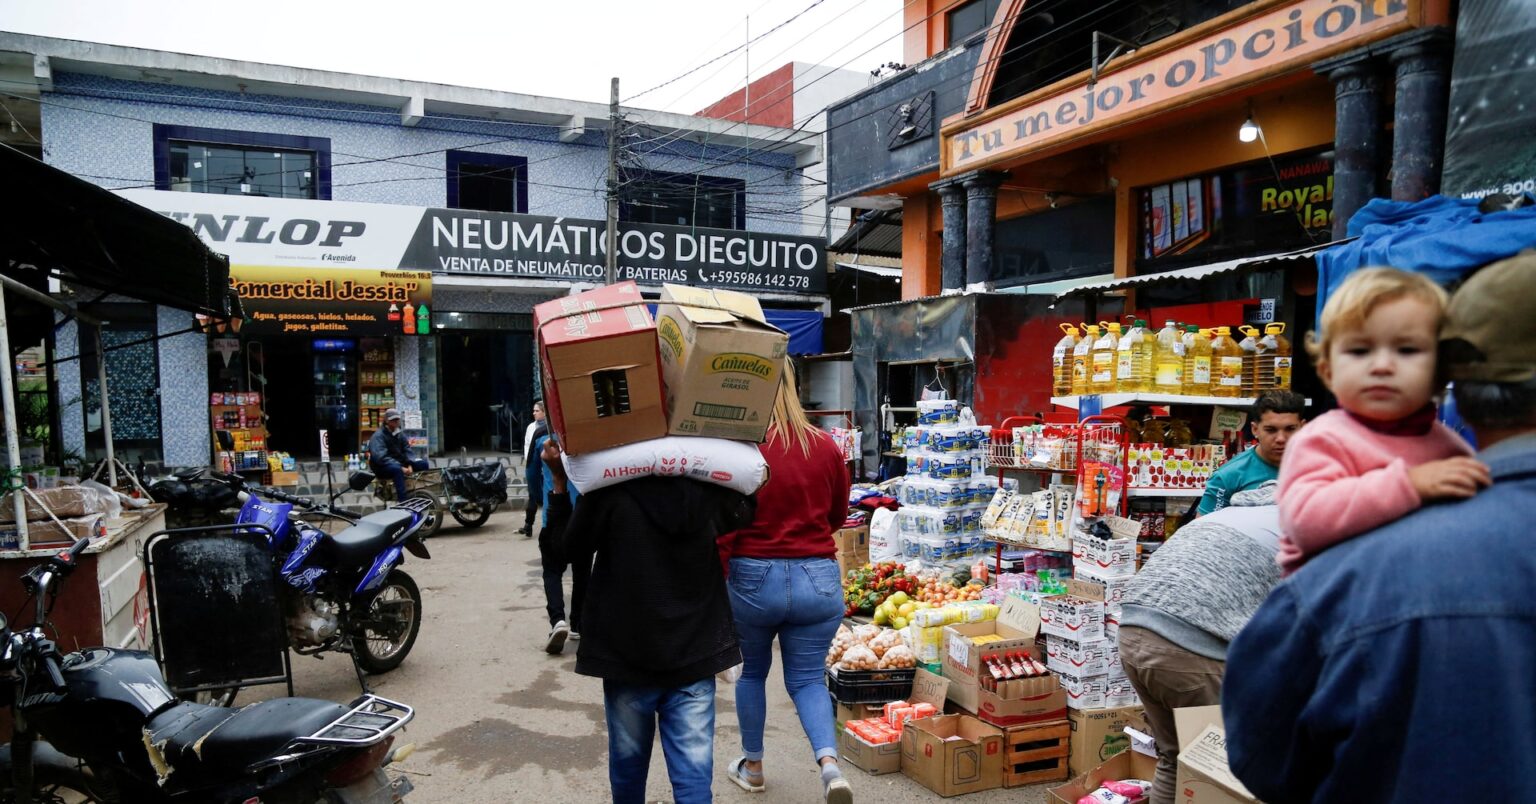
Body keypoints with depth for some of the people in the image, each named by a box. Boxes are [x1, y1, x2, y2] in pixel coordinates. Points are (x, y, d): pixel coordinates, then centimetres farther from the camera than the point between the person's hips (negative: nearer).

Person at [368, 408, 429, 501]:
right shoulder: (378, 436, -14)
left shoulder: (399, 435, 9)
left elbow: (407, 450, 3)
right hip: (383, 467, -7)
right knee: (397, 469, -40)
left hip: (399, 463, 7)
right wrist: (401, 468, -34)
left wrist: (410, 465, -18)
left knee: (424, 463, -9)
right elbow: (380, 457, -27)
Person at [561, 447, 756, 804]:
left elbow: (571, 553, 0)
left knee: (628, 758, 19)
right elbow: (744, 514, 16)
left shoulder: (609, 493, -14)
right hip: (695, 654, 1)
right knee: (693, 769, 3)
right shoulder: (709, 491, -7)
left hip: (626, 653, -1)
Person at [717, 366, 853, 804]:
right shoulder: (825, 446, -3)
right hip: (818, 579, 2)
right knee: (807, 679, 15)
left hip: (753, 577, -2)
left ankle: (752, 767, 36)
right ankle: (829, 764, -5)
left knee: (752, 672, 22)